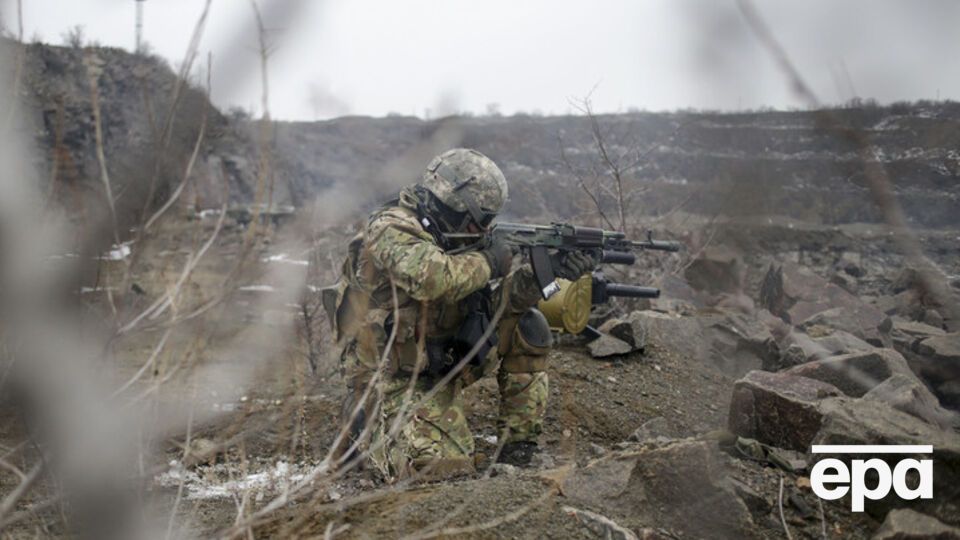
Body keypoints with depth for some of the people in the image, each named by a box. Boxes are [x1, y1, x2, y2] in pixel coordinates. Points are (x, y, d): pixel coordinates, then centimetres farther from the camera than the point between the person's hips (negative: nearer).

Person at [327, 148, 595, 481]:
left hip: (441, 364, 8)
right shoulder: (391, 229, -20)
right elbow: (431, 278, -41)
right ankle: (370, 425, 7)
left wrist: (546, 271, -14)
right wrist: (488, 261, -23)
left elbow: (494, 299, 2)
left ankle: (518, 443, 6)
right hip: (393, 379, -8)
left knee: (525, 327, -2)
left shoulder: (447, 236, 5)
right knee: (444, 466, -22)